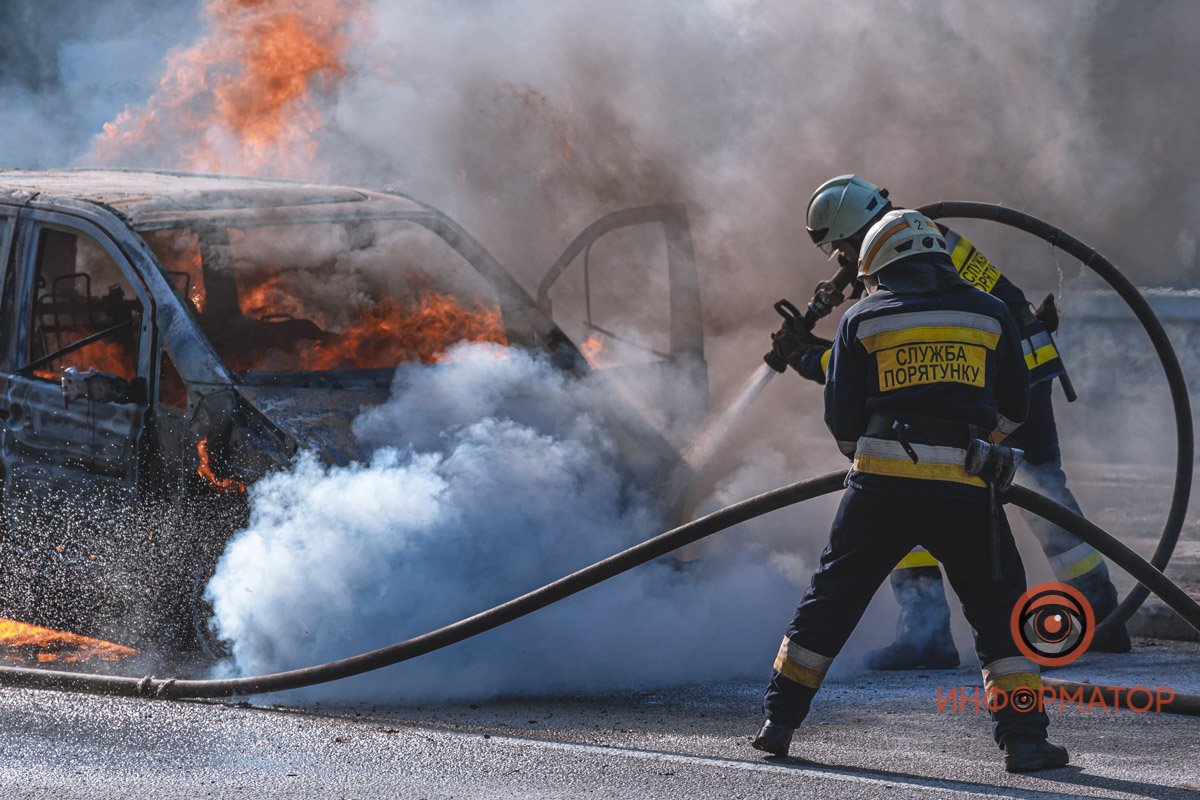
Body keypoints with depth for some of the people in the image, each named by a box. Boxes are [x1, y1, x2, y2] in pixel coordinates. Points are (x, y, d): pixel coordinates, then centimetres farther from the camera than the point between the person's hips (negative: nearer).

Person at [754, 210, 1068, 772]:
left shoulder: (863, 319, 9)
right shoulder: (989, 314, 11)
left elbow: (842, 421, 8)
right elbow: (1013, 409, 17)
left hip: (881, 485, 0)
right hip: (964, 492, 0)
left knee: (831, 600, 14)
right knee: (999, 609, 10)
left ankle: (779, 720, 17)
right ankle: (1023, 740, 2)